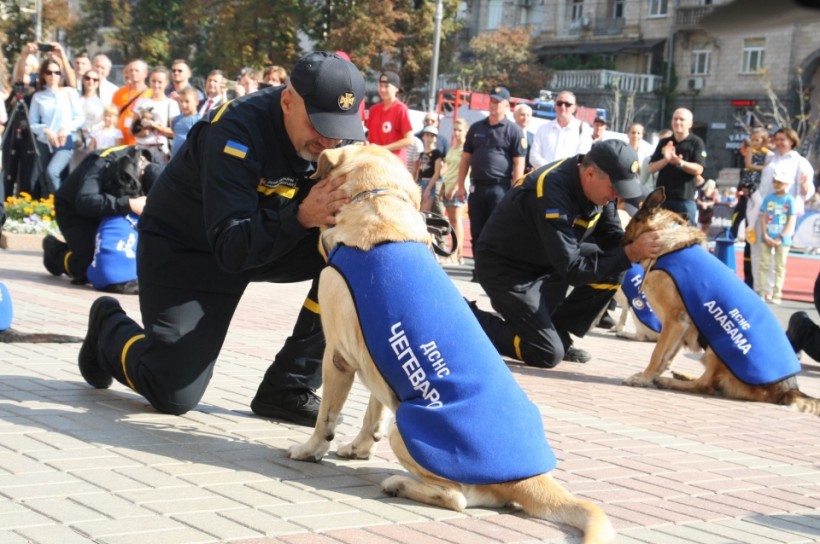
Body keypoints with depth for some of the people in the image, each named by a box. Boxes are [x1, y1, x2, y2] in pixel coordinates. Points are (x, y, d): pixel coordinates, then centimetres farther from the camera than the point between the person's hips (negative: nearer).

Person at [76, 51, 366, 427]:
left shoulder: (333, 132, -14)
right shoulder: (237, 132, -31)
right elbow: (230, 248, -36)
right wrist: (302, 217, -50)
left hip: (271, 238, 5)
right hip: (185, 246, -5)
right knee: (174, 394, -12)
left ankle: (288, 388, -11)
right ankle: (109, 327, 22)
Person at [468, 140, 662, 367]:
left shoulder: (596, 186, -10)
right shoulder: (553, 194, -34)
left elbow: (613, 240, -2)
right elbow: (572, 269, -33)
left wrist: (638, 246, -24)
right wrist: (630, 253, -35)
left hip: (548, 258, 8)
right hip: (506, 266, -8)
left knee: (614, 270, -8)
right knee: (548, 354, -15)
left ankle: (558, 333, 6)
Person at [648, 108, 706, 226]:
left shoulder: (696, 143, 0)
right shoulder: (664, 143, 12)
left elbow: (698, 169, -10)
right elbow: (651, 168, 6)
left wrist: (680, 163, -27)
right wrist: (666, 160, -14)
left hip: (685, 199, -4)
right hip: (662, 197, 4)